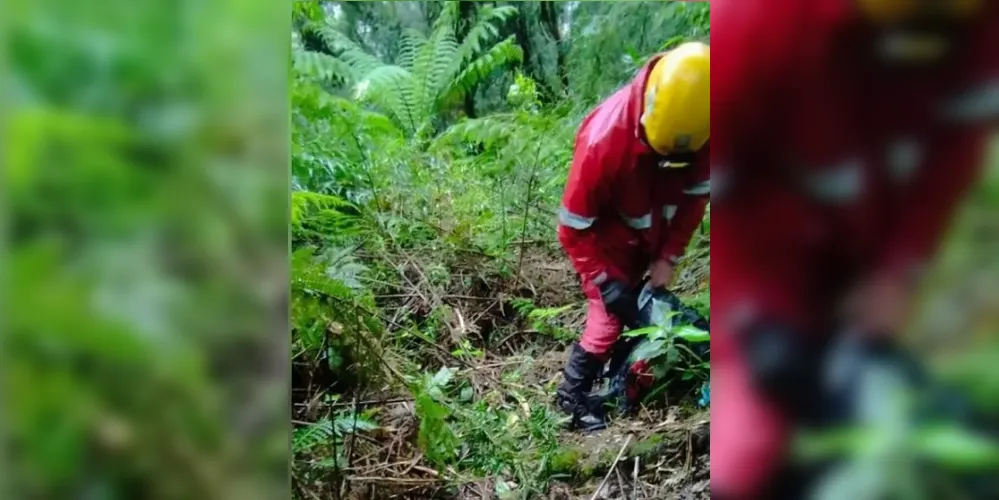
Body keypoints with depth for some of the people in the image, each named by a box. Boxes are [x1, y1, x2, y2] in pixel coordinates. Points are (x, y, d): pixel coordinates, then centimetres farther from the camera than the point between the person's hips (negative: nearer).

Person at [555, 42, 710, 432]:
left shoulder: (697, 129, -23)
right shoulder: (604, 138, -37)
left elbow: (694, 197, -6)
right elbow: (574, 228, -27)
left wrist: (669, 257, -11)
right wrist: (608, 282, -27)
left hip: (651, 238, 5)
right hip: (607, 239, -5)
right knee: (611, 314, -6)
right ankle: (572, 394, 12)